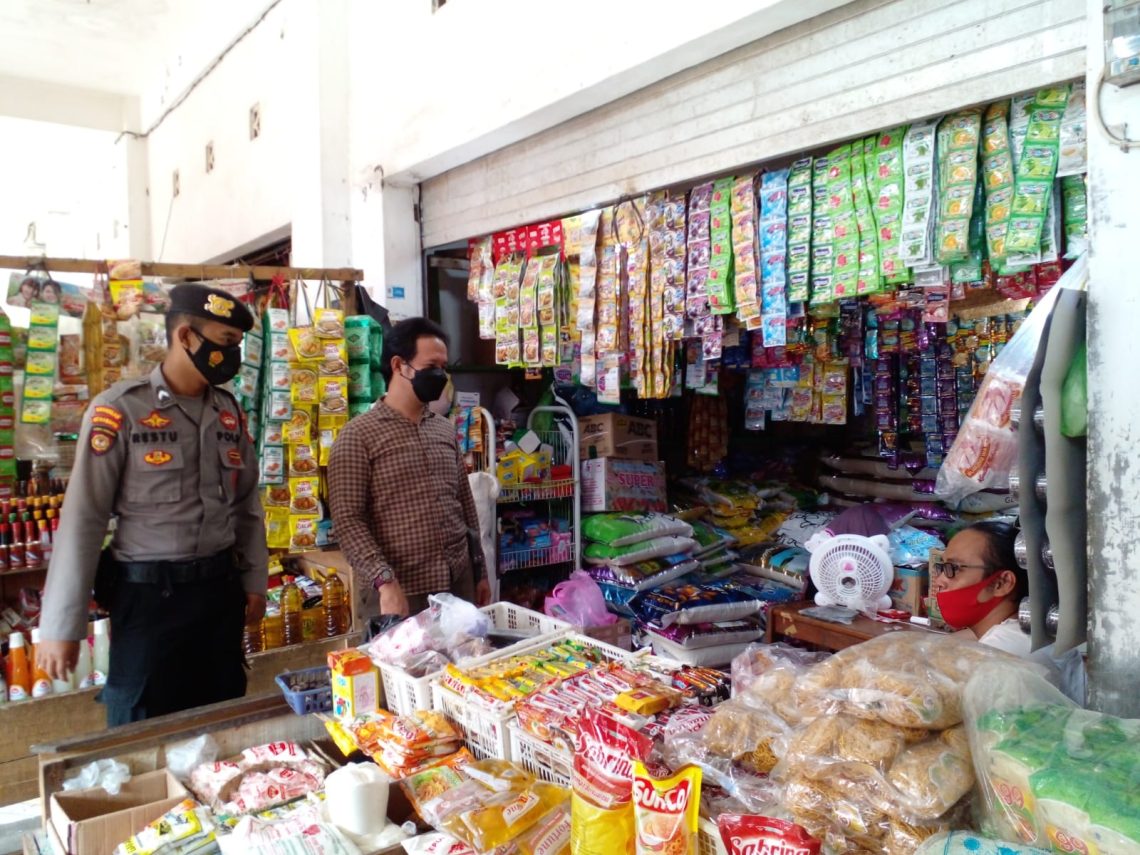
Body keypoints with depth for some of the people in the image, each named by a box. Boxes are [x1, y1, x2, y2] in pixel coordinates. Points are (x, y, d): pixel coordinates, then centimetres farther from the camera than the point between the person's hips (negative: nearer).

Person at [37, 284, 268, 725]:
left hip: (220, 587, 5)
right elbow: (82, 518, -11)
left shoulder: (229, 411, 5)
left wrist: (254, 581, 11)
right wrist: (61, 625, -10)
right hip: (149, 592, -5)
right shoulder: (120, 409, -12)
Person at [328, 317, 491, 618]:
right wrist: (384, 581, -22)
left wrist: (479, 570, 14)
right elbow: (347, 520, -13)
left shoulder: (445, 430, 11)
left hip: (460, 582, 5)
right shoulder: (358, 435, -7)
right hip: (404, 590, -5)